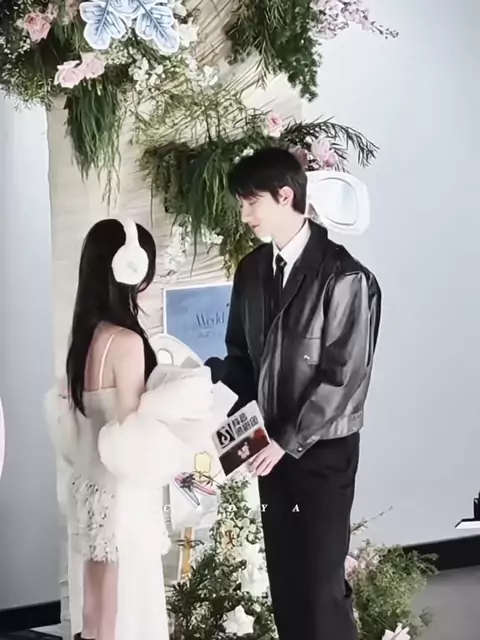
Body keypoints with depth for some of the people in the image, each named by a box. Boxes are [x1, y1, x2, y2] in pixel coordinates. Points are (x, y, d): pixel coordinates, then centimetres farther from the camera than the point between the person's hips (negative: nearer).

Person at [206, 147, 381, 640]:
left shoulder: (343, 277, -15)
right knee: (283, 577, 12)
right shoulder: (251, 270, 5)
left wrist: (288, 441, -16)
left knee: (321, 584, -3)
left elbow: (343, 377, -16)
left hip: (322, 450, -6)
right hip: (274, 444, 6)